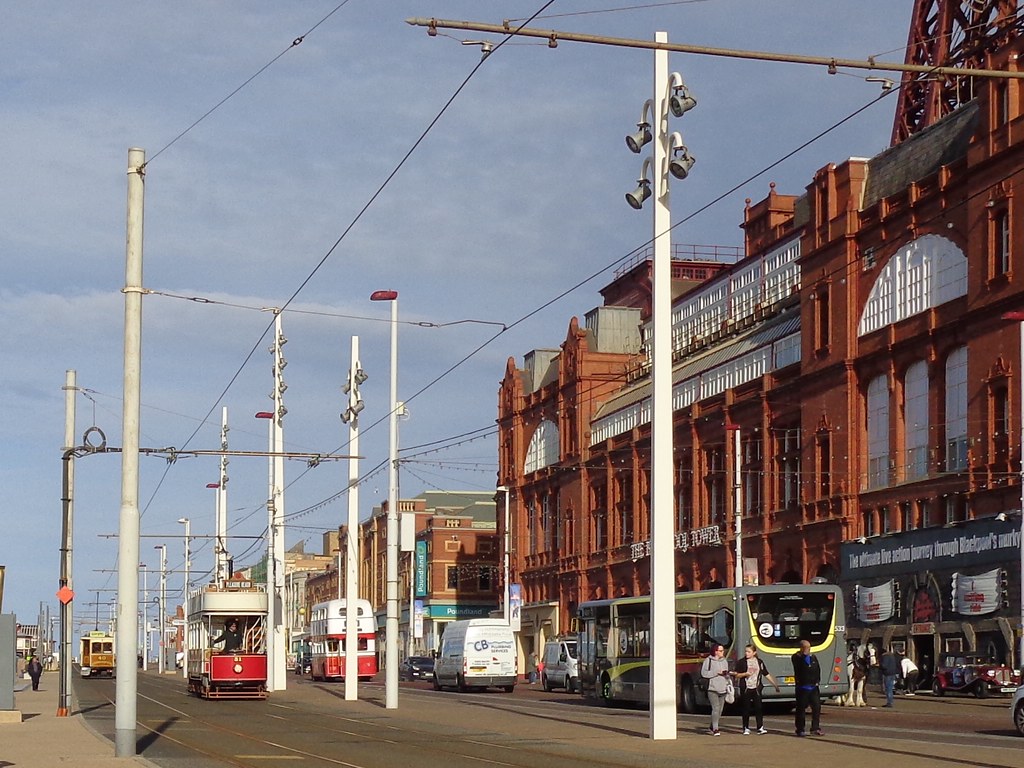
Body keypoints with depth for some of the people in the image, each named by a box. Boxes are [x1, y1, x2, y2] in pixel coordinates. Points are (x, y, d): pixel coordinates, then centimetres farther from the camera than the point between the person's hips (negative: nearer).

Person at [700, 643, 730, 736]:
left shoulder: (724, 661, 15)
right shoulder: (708, 660, -4)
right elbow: (704, 673, -11)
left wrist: (726, 674, -2)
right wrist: (717, 672, -13)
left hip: (722, 690, 6)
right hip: (712, 689, -6)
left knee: (720, 710, 8)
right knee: (716, 708, -15)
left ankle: (711, 727, 24)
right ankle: (715, 729, -12)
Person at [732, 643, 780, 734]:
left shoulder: (759, 662, 8)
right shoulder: (741, 662, 1)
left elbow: (767, 675, 13)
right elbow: (737, 675, 0)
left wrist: (775, 684, 12)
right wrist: (745, 674, -17)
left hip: (756, 688, 2)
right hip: (745, 689, -2)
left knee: (758, 708, -5)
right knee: (746, 709, 2)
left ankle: (760, 727, -1)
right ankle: (746, 728, 10)